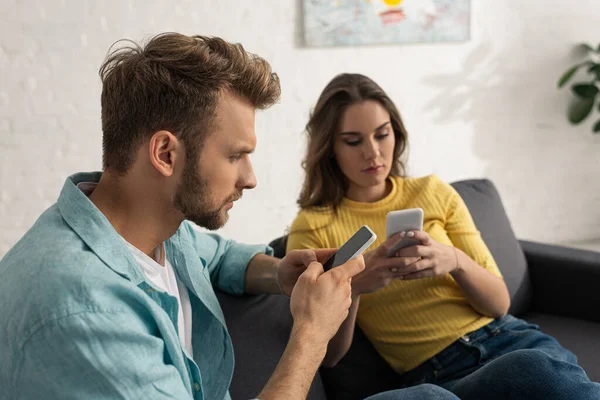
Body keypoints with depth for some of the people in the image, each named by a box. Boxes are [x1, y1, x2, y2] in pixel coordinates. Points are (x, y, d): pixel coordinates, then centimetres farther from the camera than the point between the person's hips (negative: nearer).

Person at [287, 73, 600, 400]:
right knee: (534, 373, -34)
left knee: (540, 367, -33)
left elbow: (499, 303, 7)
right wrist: (352, 286, -20)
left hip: (508, 338, 3)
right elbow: (327, 356, -1)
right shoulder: (312, 228, 1)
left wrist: (455, 262, -14)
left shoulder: (433, 193, 8)